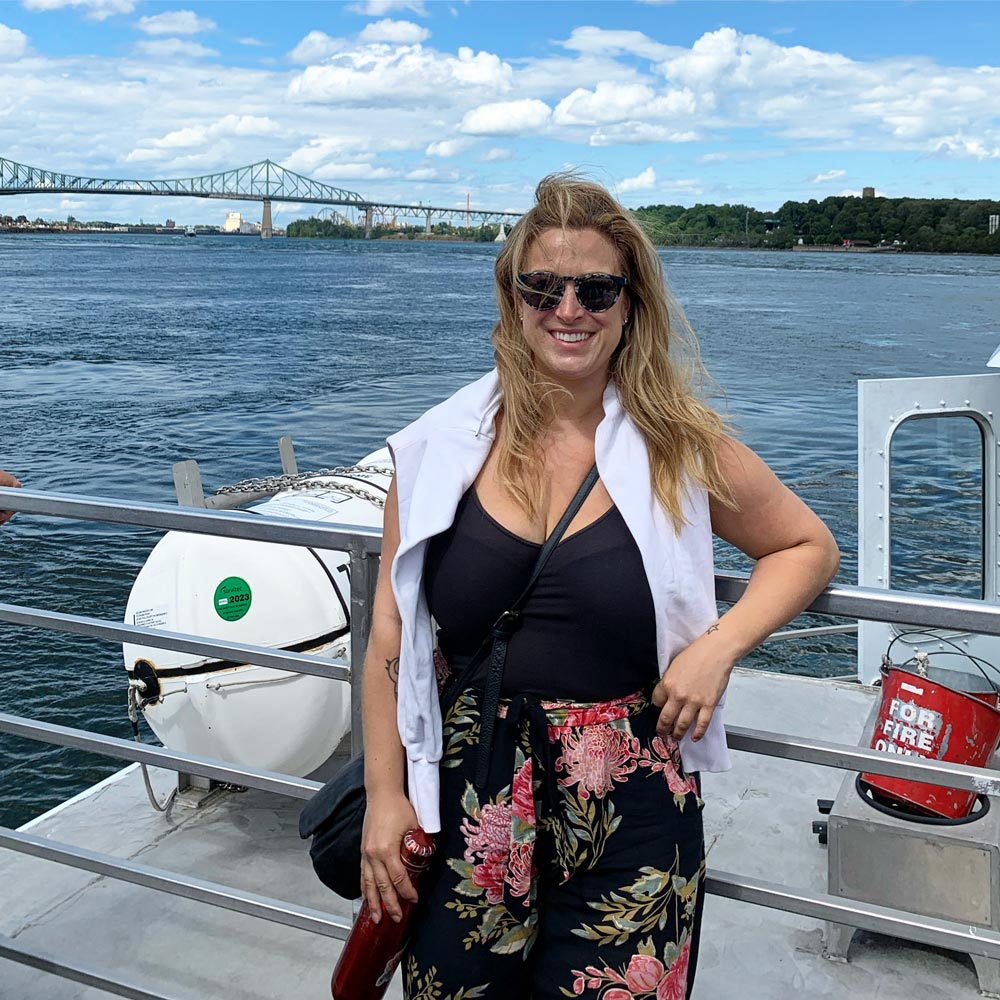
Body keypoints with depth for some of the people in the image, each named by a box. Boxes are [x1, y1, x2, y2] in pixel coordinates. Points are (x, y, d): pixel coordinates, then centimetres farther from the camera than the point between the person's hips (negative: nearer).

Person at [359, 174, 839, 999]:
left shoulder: (683, 448, -3)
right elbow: (392, 637, 2)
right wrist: (384, 795, 1)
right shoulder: (442, 448, -2)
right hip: (468, 808, 1)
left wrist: (721, 644, -6)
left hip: (630, 816, -1)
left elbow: (808, 546, 10)